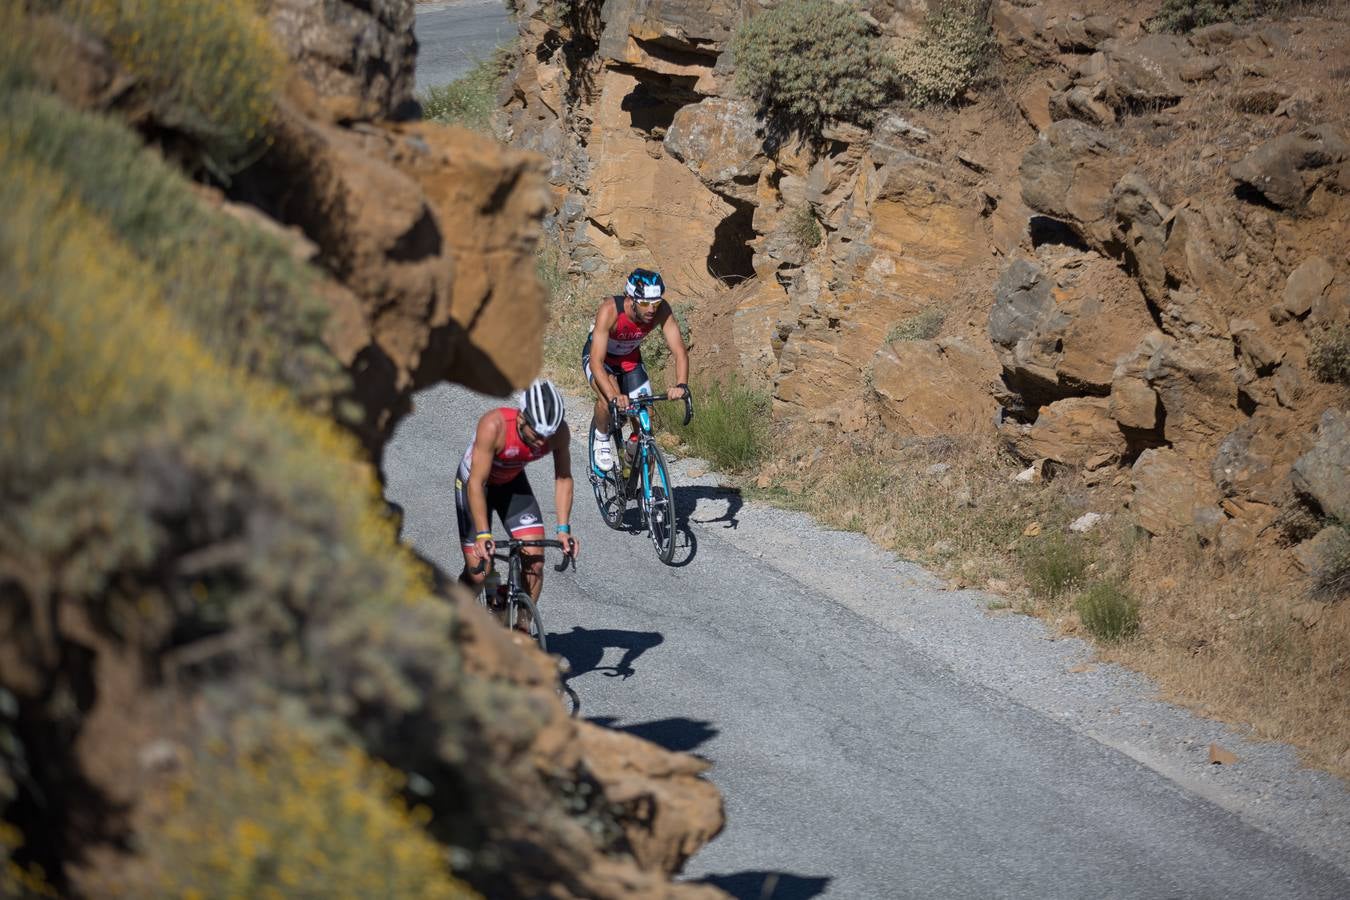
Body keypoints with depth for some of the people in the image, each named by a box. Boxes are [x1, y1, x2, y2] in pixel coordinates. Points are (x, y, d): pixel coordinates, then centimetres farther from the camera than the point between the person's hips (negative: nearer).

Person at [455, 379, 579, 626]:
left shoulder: (559, 432, -27)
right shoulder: (494, 426, -38)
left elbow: (563, 478, -16)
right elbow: (477, 484, -35)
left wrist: (563, 529, -25)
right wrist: (483, 535, -40)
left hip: (512, 482, 4)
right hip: (475, 482, -4)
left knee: (535, 558, -12)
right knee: (479, 572, -10)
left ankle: (522, 627, 5)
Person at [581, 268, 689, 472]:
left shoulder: (661, 310, -29)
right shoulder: (610, 310, -39)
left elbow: (680, 352, -31)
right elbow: (596, 362, -44)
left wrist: (681, 385, -50)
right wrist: (613, 396, -59)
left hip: (630, 359, 4)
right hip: (600, 357, -4)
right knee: (607, 398, -33)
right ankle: (602, 439, -4)